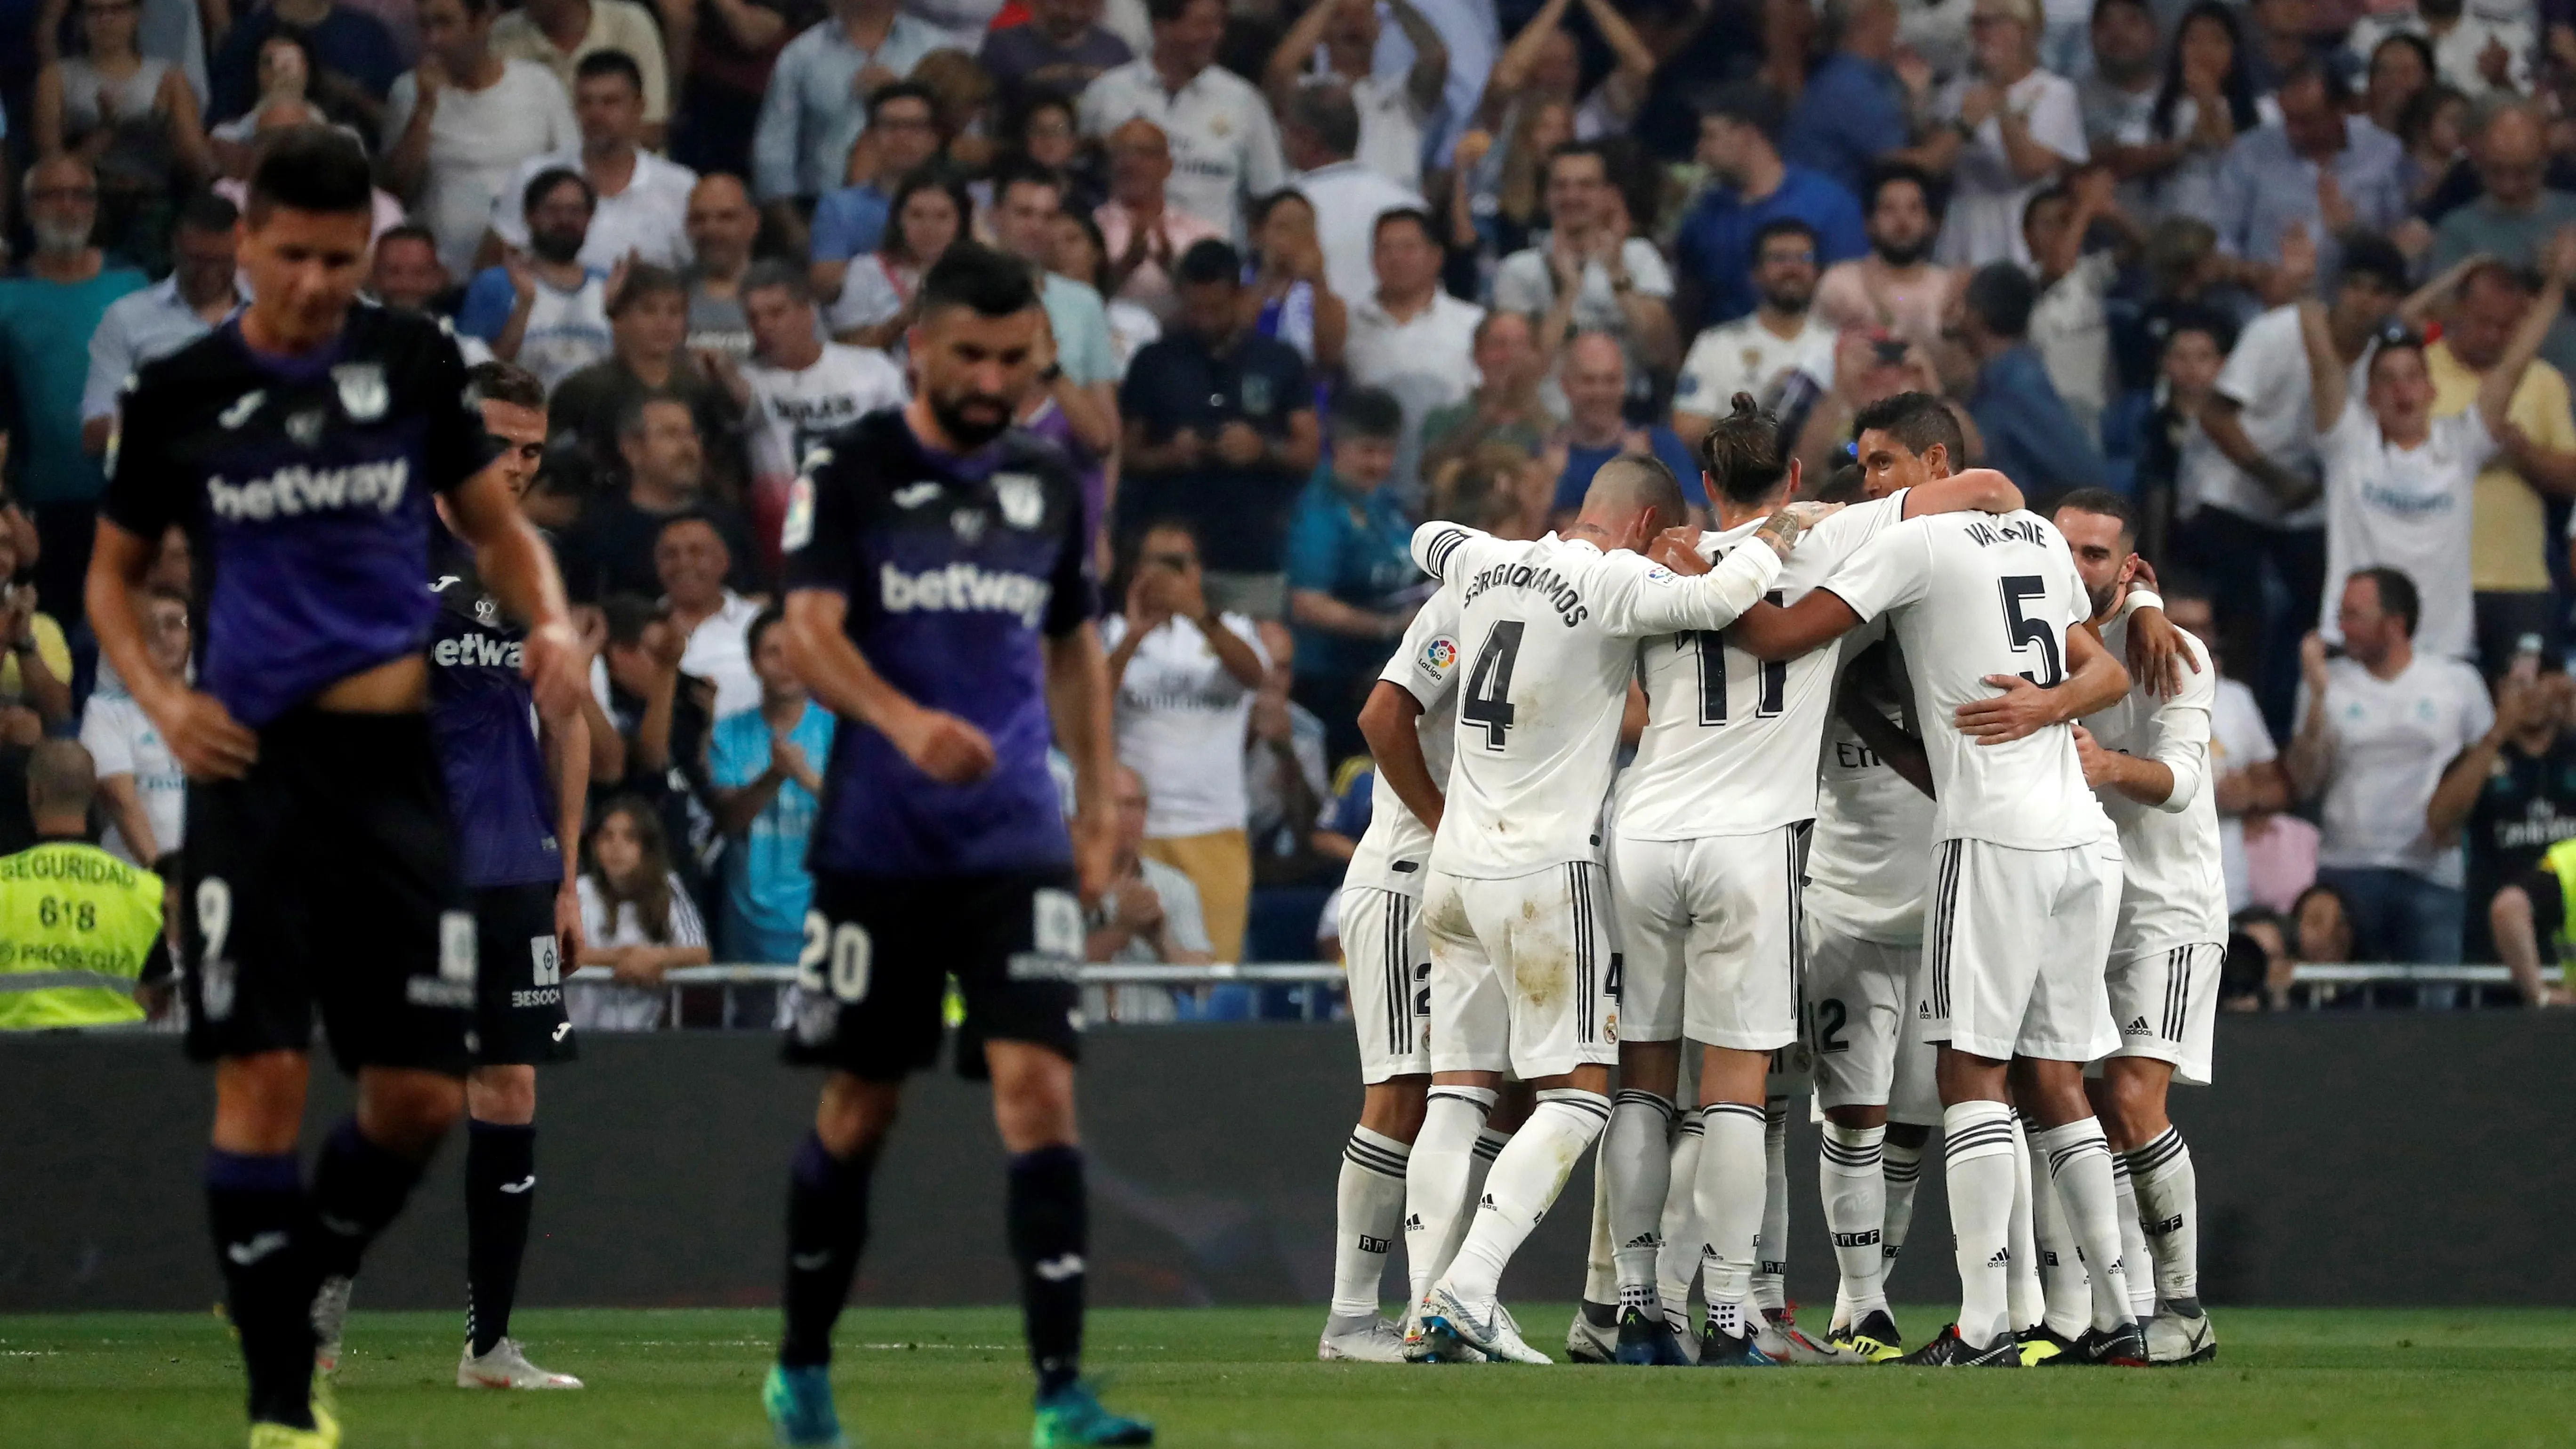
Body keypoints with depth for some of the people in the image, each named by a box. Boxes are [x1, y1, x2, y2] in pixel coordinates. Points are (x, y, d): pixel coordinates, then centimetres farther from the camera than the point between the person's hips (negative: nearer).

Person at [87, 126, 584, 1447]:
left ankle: (321, 1282, 27)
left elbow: (496, 524, 15)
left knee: (422, 1093, -1)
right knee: (262, 1073, -10)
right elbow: (113, 574, 13)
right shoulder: (182, 393, 2)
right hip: (253, 761, -2)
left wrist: (550, 622, -6)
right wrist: (162, 701, -5)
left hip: (393, 758, 2)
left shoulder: (413, 363, 6)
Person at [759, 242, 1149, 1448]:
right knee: (859, 1106, 8)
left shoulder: (1050, 485, 10)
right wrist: (905, 722, -34)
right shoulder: (850, 474, -4)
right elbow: (808, 634, -16)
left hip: (1016, 841, 2)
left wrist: (1097, 806, 16)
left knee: (1038, 1087, -12)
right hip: (877, 841, -2)